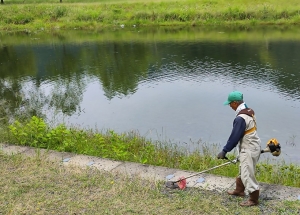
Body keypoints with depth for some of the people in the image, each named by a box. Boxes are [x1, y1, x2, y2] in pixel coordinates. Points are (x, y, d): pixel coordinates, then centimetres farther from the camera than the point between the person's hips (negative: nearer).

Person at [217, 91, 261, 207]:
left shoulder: (240, 118, -26)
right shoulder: (248, 112, 4)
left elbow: (234, 137, -22)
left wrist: (224, 151, -13)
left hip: (249, 150, -10)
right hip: (253, 145, 10)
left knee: (247, 174, 0)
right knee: (243, 170, 24)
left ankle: (254, 199, 13)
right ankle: (239, 190, 40)